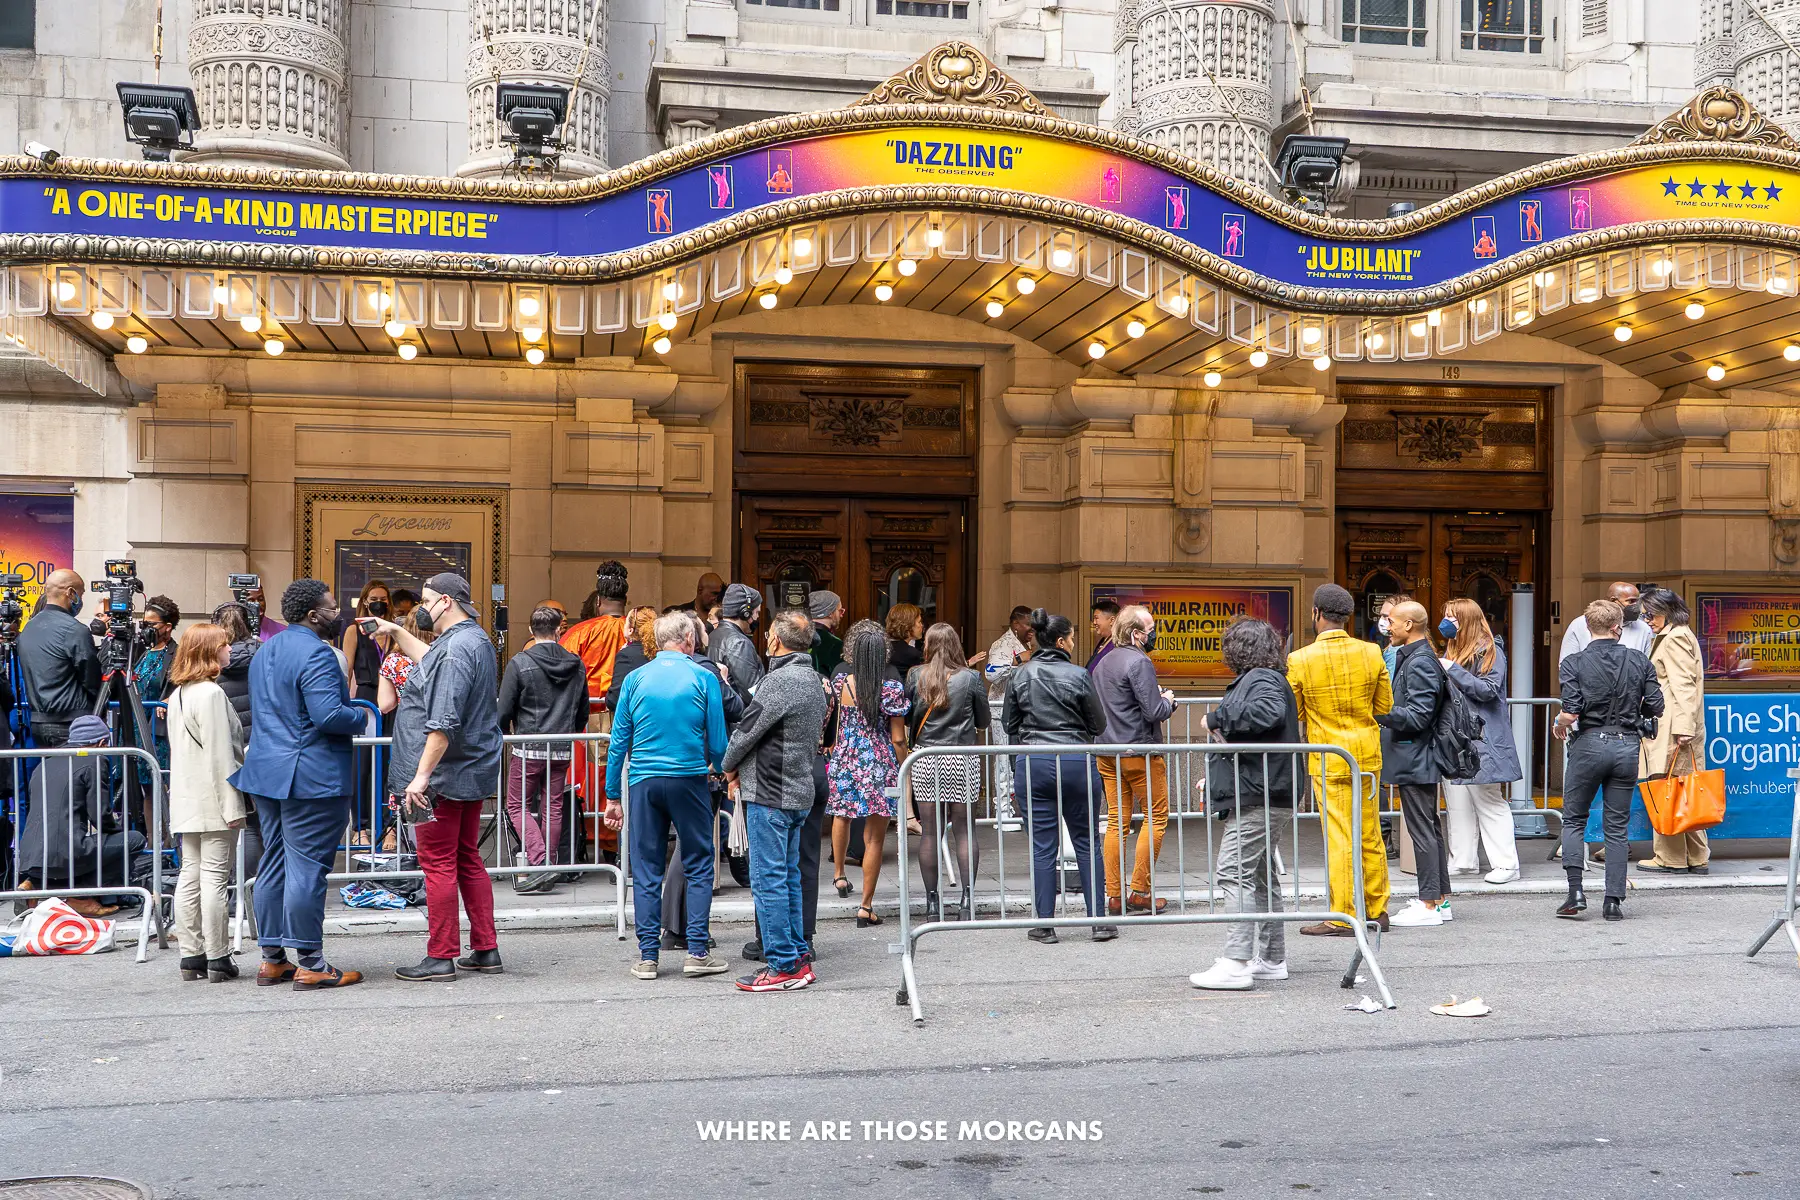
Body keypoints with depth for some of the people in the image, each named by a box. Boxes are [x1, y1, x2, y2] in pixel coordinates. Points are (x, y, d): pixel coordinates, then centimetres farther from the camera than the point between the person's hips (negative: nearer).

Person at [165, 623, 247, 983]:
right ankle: (217, 959, -1)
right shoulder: (211, 694, -15)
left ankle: (191, 956, 13)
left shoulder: (178, 694, 14)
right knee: (215, 877, -5)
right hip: (212, 801, -9)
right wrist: (232, 805, -16)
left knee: (190, 875, 9)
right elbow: (221, 755, -18)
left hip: (186, 801, 9)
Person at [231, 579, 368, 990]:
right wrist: (360, 717, -7)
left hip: (266, 772, 10)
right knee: (306, 870, -6)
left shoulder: (265, 651, 15)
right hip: (311, 778, -10)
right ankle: (311, 965, -1)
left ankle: (271, 960, 19)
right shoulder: (316, 654, -17)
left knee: (273, 865, 13)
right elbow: (328, 715, -25)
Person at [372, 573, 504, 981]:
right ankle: (485, 950, 18)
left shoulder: (455, 649, -19)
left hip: (442, 778, -10)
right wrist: (396, 633, 37)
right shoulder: (476, 640, 14)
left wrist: (421, 775, -26)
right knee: (468, 860, 14)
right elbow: (431, 663, 37)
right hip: (473, 774, 10)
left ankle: (441, 957, 4)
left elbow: (443, 723, -27)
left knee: (438, 864, -2)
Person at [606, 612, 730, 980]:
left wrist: (612, 796, 9)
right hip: (689, 780, -2)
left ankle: (648, 956, 9)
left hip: (644, 782, 2)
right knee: (698, 866, 8)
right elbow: (718, 742, -1)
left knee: (646, 870, 7)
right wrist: (720, 769, 20)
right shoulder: (704, 678, -2)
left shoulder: (635, 679, 4)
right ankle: (697, 952, 6)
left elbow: (619, 741, 4)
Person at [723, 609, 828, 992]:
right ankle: (798, 957, 21)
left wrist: (730, 766, 5)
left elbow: (748, 730, -15)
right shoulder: (813, 680, 12)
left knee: (768, 880, -3)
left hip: (770, 794, -10)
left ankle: (783, 966, 0)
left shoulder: (780, 681, -18)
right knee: (788, 877, 16)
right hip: (800, 791, 10)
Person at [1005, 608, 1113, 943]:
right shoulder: (1078, 676, -7)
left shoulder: (1019, 676, 2)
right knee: (1086, 844, 9)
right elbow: (1099, 724, 1)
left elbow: (1010, 724, 10)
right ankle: (1099, 922, 13)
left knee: (1042, 847, 6)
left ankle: (1045, 925, 9)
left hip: (1032, 765, 2)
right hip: (1076, 763, -2)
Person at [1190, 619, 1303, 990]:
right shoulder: (1258, 679, 22)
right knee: (1262, 876, 15)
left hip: (1256, 797, -11)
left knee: (1235, 873, -13)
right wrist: (1217, 777, 20)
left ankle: (1236, 964, -16)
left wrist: (1218, 718, -20)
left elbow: (1269, 713, -32)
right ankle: (1272, 959, 22)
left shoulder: (1262, 680, -9)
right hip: (1265, 796, 11)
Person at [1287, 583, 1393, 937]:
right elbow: (1385, 705, 5)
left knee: (1338, 838, 0)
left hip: (1328, 758, -4)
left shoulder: (1300, 660, -13)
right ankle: (1376, 910, 23)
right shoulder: (1371, 652, -3)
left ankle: (1342, 918, 4)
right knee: (1370, 835, 14)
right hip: (1367, 754, 4)